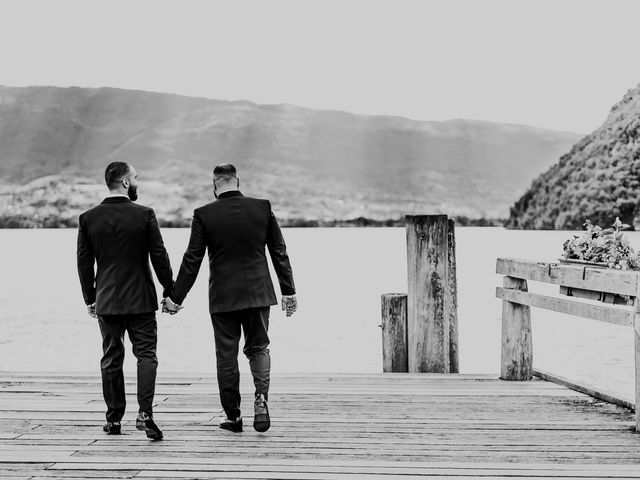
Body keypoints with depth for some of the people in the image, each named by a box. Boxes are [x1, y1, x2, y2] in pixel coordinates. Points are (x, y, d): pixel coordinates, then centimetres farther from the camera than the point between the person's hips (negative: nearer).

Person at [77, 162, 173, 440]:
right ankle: (145, 413, -10)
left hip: (106, 301, 3)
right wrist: (170, 291, 2)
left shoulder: (88, 218, 0)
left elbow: (84, 262, 4)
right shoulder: (144, 215, -8)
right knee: (146, 354, 4)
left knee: (111, 359, 11)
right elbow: (159, 257, -7)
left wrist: (89, 298, 13)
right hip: (140, 300, -3)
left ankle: (114, 419, 15)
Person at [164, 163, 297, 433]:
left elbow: (192, 261, -4)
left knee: (226, 356, 9)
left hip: (222, 297, -2)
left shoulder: (204, 215, -6)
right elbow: (279, 253, 3)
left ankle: (233, 416, 15)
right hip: (258, 292, 2)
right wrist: (289, 291, 9)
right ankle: (261, 399, -7)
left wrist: (176, 297, 5)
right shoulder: (263, 208, 0)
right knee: (258, 348, 15)